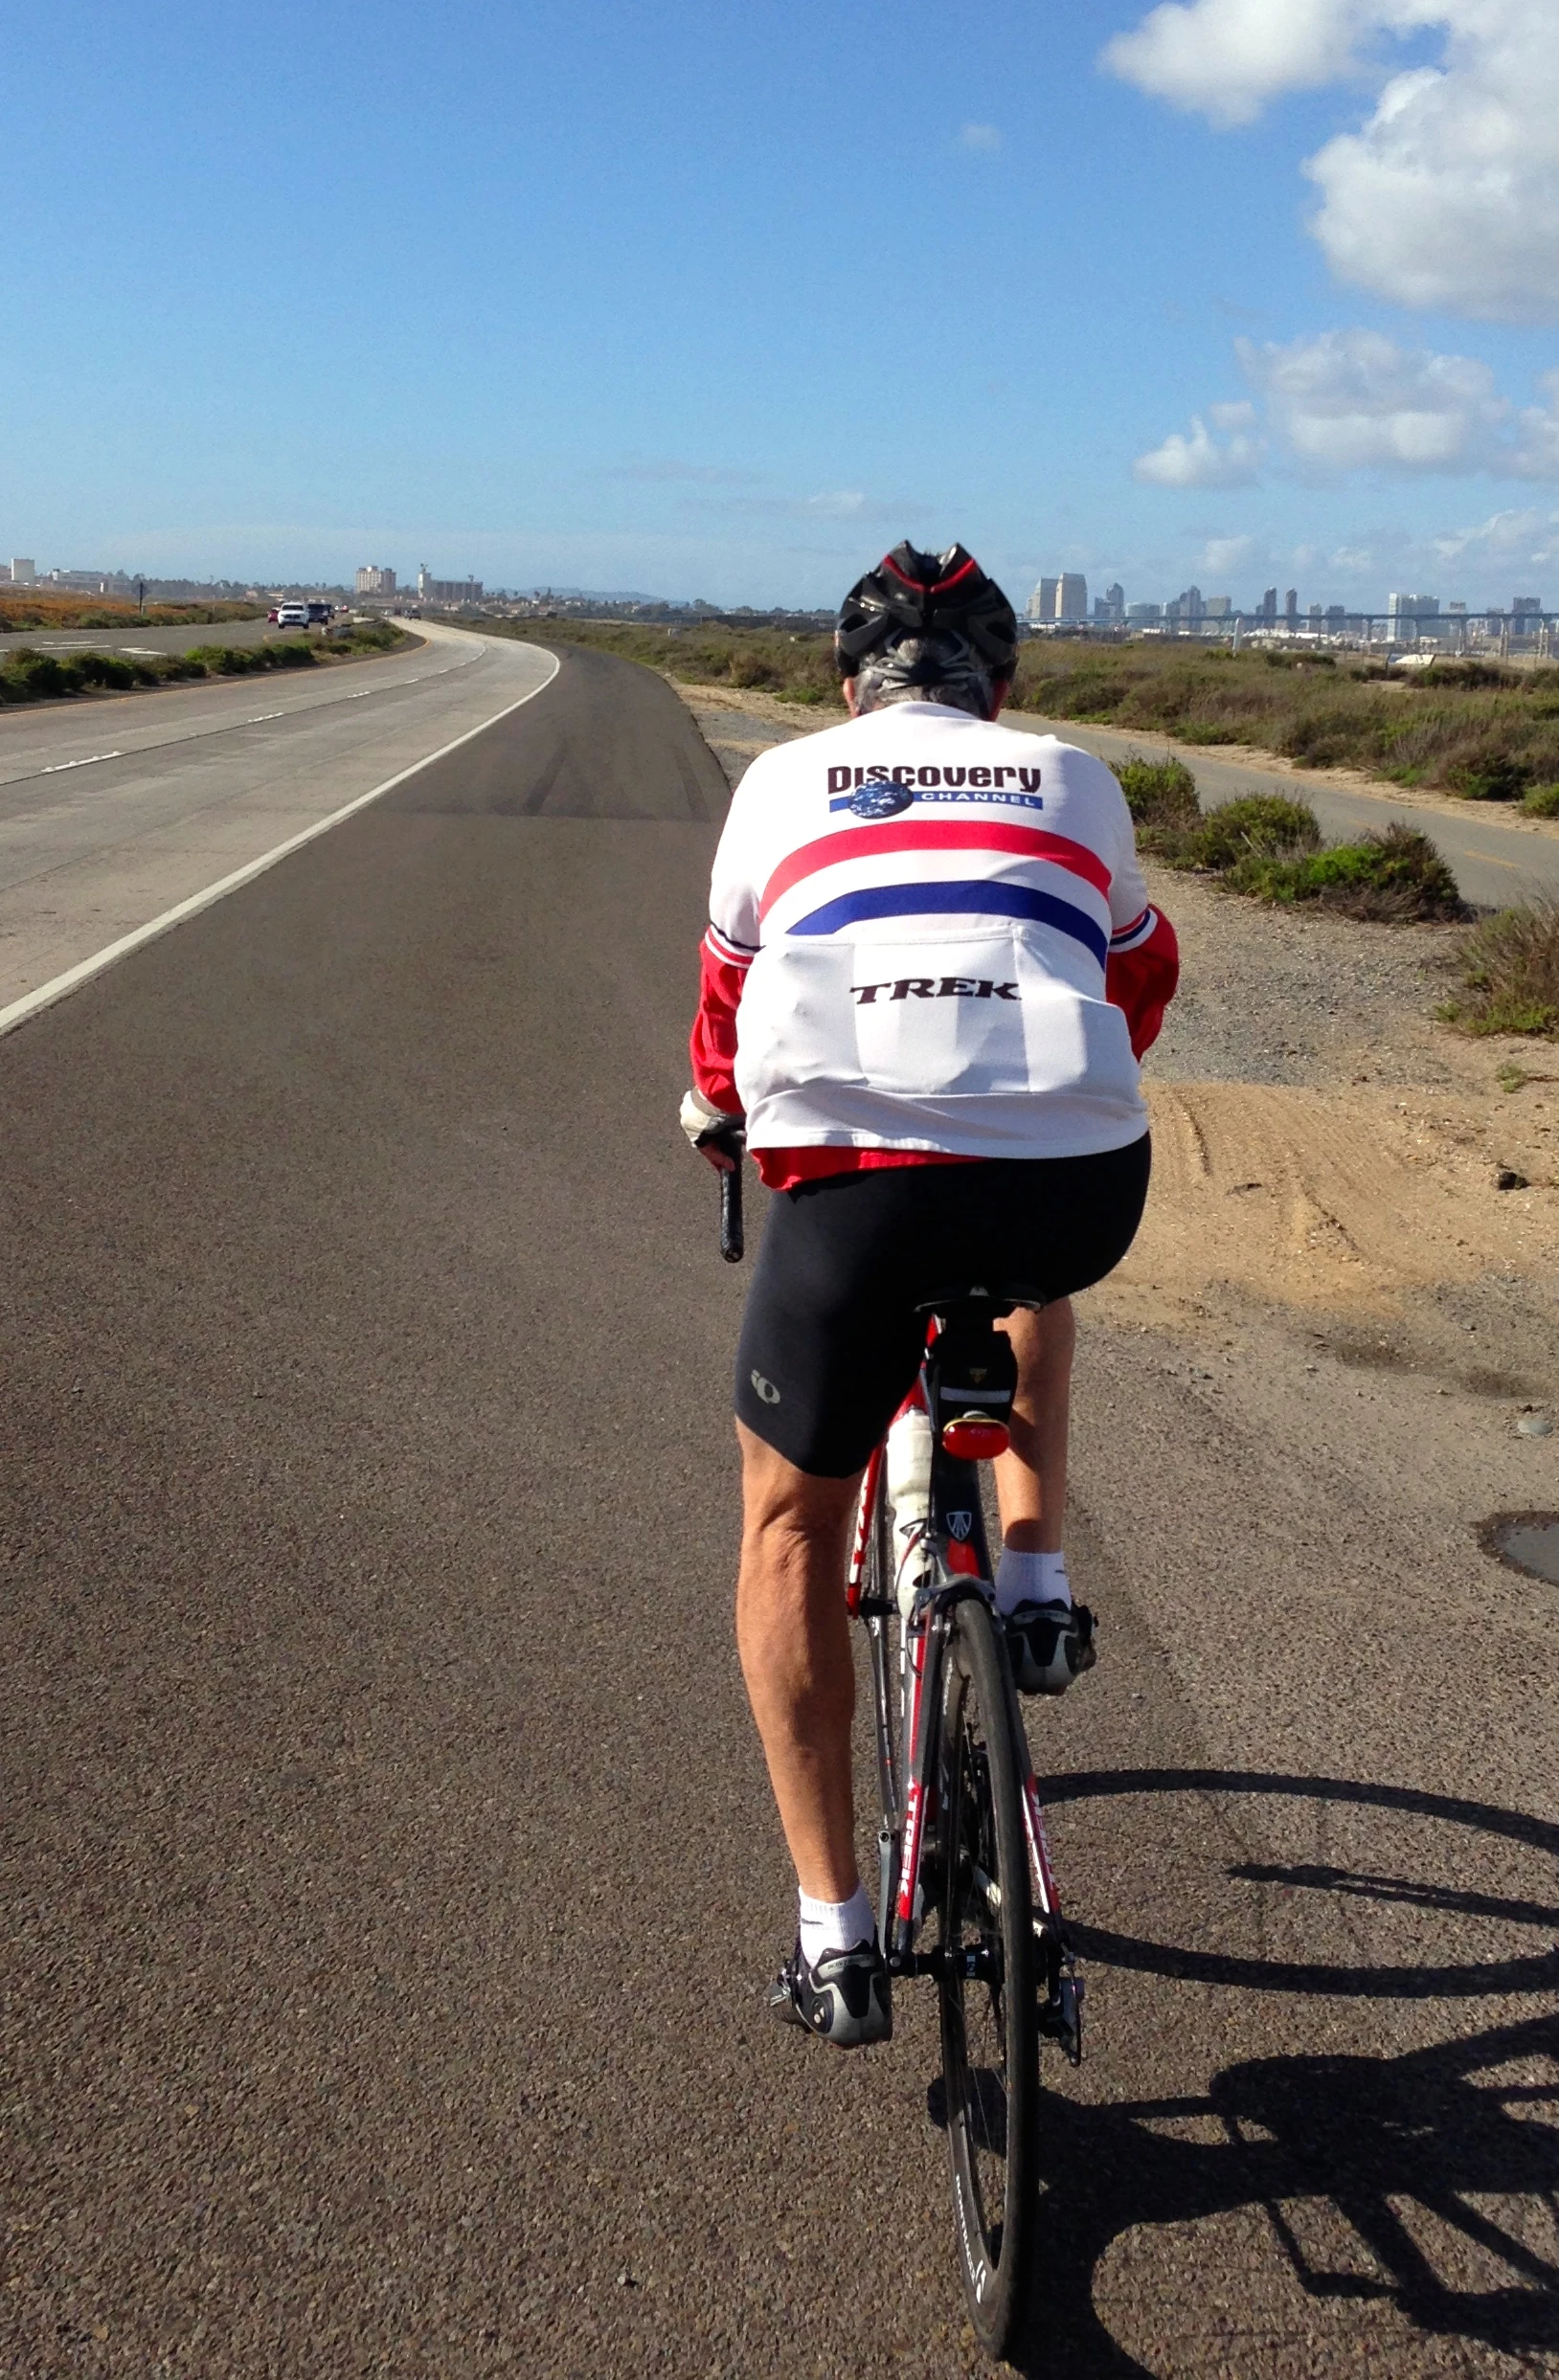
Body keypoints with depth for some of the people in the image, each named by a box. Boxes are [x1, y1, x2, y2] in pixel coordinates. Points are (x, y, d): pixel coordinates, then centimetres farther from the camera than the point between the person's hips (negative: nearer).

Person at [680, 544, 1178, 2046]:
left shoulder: (786, 779, 21)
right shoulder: (1074, 781, 23)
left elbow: (731, 983, 34)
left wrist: (715, 1106, 55)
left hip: (855, 1183, -1)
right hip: (1082, 1188, 2)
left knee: (789, 1522, 21)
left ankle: (834, 1936, 20)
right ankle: (1036, 1589, 29)